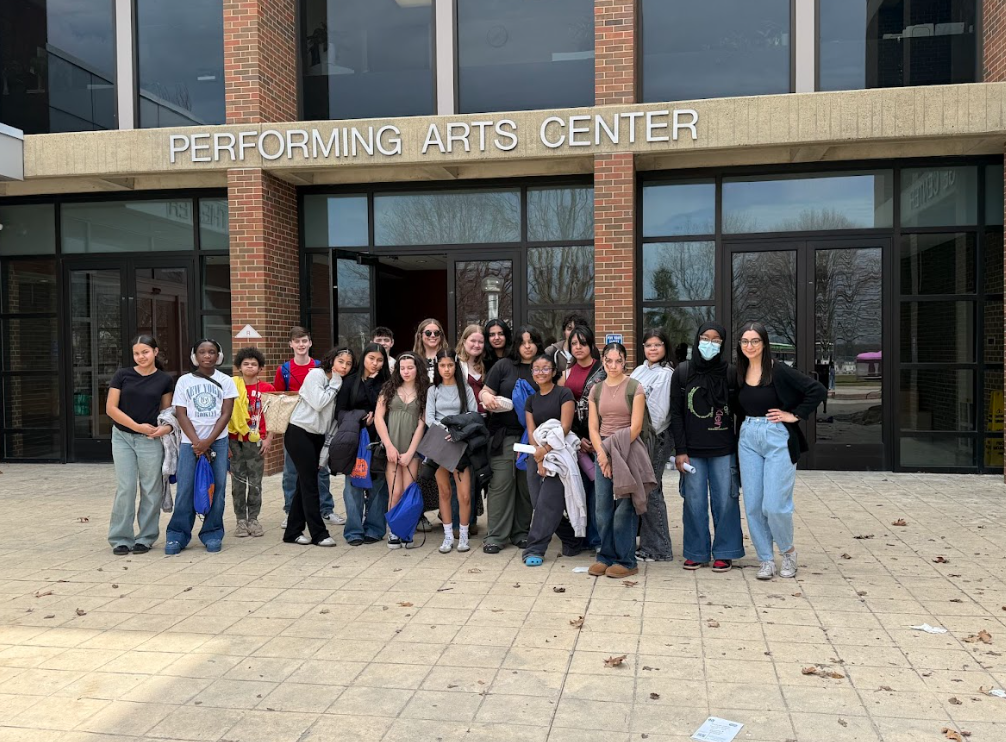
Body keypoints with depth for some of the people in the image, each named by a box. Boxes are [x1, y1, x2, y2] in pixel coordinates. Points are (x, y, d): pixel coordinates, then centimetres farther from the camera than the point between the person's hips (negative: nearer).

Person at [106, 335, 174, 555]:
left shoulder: (164, 380, 2)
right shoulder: (122, 375, 0)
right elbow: (111, 408, -3)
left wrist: (167, 427, -12)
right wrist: (138, 426, -11)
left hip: (150, 439, 0)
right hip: (122, 437, 0)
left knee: (151, 490, 4)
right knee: (125, 488, 0)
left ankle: (145, 538, 16)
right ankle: (120, 538, 11)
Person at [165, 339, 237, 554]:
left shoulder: (225, 381, 5)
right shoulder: (184, 381, 6)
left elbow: (226, 414, -1)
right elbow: (181, 414, 1)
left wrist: (208, 441, -11)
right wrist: (196, 442, -10)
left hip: (217, 441, 0)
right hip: (190, 442, 0)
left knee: (217, 488, 0)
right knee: (185, 489, -3)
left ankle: (212, 534, 10)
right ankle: (177, 535, 7)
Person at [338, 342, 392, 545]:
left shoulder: (385, 383, 9)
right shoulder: (351, 381, 8)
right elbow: (340, 409, 3)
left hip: (377, 439, 0)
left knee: (377, 483, 0)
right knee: (354, 484, -4)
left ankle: (374, 529, 8)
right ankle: (354, 531, 1)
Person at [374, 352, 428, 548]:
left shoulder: (424, 392, 6)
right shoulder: (389, 388, 8)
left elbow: (422, 424, 1)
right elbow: (378, 417, 2)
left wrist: (410, 452, -6)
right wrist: (389, 446, -6)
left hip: (413, 449, 0)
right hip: (391, 447, 0)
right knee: (395, 491, -7)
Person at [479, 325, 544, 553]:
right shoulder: (503, 366, 5)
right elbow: (486, 391, 5)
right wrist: (485, 396, -19)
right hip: (504, 434, -2)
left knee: (526, 485, 6)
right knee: (501, 483, -4)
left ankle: (521, 532, 18)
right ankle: (496, 535, 3)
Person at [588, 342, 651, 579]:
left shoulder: (634, 388, -2)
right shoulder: (596, 390, 12)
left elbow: (636, 426, -7)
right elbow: (593, 427, 8)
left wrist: (616, 454, -11)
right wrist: (602, 453, -7)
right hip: (603, 452, 4)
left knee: (624, 508, -4)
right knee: (602, 508, 3)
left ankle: (626, 561, 6)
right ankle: (606, 556, 16)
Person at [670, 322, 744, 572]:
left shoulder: (731, 373, 2)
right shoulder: (682, 372, 3)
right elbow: (676, 413, 2)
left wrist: (741, 449, 2)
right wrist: (680, 451, -3)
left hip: (724, 451, 0)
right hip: (692, 451, 0)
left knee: (725, 502, 3)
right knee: (694, 503, 5)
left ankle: (724, 552, 16)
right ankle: (696, 552, 17)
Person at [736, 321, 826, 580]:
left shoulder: (779, 371, -10)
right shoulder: (739, 374, 5)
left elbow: (818, 391, -12)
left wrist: (795, 415, -10)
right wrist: (747, 423, 8)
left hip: (778, 440, -5)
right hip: (748, 440, 5)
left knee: (774, 505, -8)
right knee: (753, 505, 5)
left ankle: (788, 551, 19)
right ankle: (765, 559, 17)